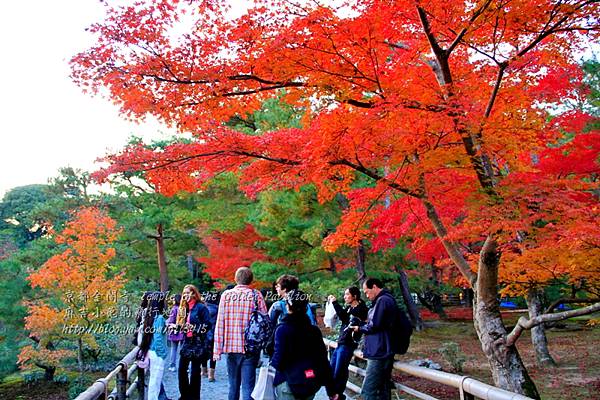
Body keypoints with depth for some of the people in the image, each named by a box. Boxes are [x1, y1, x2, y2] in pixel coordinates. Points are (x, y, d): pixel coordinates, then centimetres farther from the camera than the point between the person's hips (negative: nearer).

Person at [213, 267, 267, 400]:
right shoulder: (256, 295, -3)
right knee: (248, 387, 0)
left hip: (231, 347, 2)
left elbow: (220, 324, -1)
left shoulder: (226, 295, 1)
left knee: (233, 386, 17)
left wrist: (217, 349, 2)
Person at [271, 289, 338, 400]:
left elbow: (278, 361, -15)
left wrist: (272, 361, 8)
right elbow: (324, 360, 3)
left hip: (289, 383, -4)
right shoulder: (314, 330, 2)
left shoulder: (282, 329, -11)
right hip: (312, 385, 5)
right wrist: (331, 390, 8)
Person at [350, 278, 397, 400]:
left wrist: (360, 328, -1)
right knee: (383, 389, 12)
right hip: (384, 352, 11)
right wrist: (364, 325, 11)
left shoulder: (382, 300, -15)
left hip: (379, 353, -11)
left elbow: (374, 325, -18)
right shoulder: (387, 299, 18)